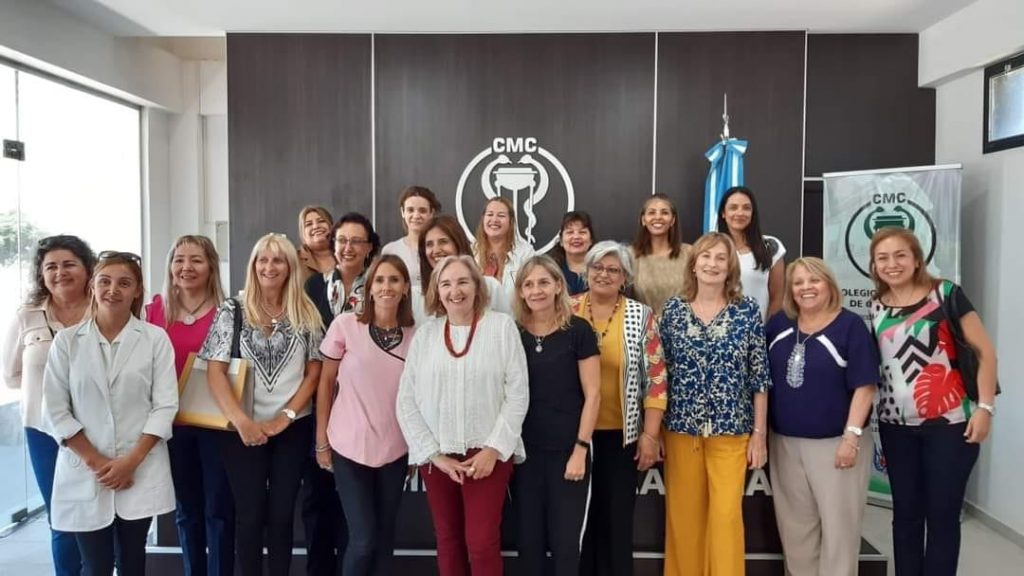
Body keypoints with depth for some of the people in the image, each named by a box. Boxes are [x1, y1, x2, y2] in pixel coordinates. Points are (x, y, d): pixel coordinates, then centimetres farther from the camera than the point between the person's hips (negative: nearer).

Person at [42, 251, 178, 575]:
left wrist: (132, 460, -12)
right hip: (84, 472, 0)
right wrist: (96, 462, -9)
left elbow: (165, 405, -4)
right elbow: (55, 410, -1)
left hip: (141, 471, 0)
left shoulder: (155, 338, -1)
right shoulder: (67, 340, 1)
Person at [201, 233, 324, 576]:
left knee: (282, 513, 9)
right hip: (243, 429, -1)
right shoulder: (232, 311, -1)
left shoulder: (306, 314, 2)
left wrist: (285, 416, -8)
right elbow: (215, 371, -6)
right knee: (250, 514, 6)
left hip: (293, 428, 1)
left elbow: (314, 372, 2)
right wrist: (241, 421, -16)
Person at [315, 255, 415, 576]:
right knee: (363, 539, -2)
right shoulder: (346, 325, -8)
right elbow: (326, 382, -1)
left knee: (385, 536, 12)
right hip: (350, 447, -2)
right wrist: (322, 440, 0)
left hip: (396, 450, 3)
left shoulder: (415, 335, -1)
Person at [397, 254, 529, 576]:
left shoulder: (502, 326, -2)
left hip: (487, 453, -3)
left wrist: (494, 449, -11)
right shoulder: (424, 334, 4)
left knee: (482, 542, -6)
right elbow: (406, 401, 2)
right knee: (447, 539, 12)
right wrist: (434, 453, -6)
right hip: (436, 456, 3)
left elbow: (518, 394, -4)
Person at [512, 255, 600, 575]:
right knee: (529, 541, 10)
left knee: (565, 541, 6)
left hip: (567, 451, -3)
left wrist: (580, 449, -10)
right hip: (524, 451, 3)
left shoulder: (578, 330, -6)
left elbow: (592, 394, -6)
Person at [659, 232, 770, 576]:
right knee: (683, 515, 10)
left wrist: (759, 434, -2)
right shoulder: (673, 309, 2)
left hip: (731, 430, -1)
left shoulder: (747, 310, -2)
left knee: (727, 515, 0)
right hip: (681, 429, 2)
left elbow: (759, 377, 0)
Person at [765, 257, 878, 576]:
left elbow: (864, 386, -11)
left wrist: (851, 436, -16)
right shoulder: (779, 324, 4)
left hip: (834, 442, -4)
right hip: (785, 442, 4)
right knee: (794, 525, 15)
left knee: (838, 523, 7)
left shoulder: (850, 325, -8)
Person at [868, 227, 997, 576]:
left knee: (942, 515, 4)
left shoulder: (946, 294, -6)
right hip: (896, 426, 4)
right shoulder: (877, 307, 6)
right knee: (905, 513, 11)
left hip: (948, 424, -4)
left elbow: (985, 351, -5)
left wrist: (985, 407, -12)